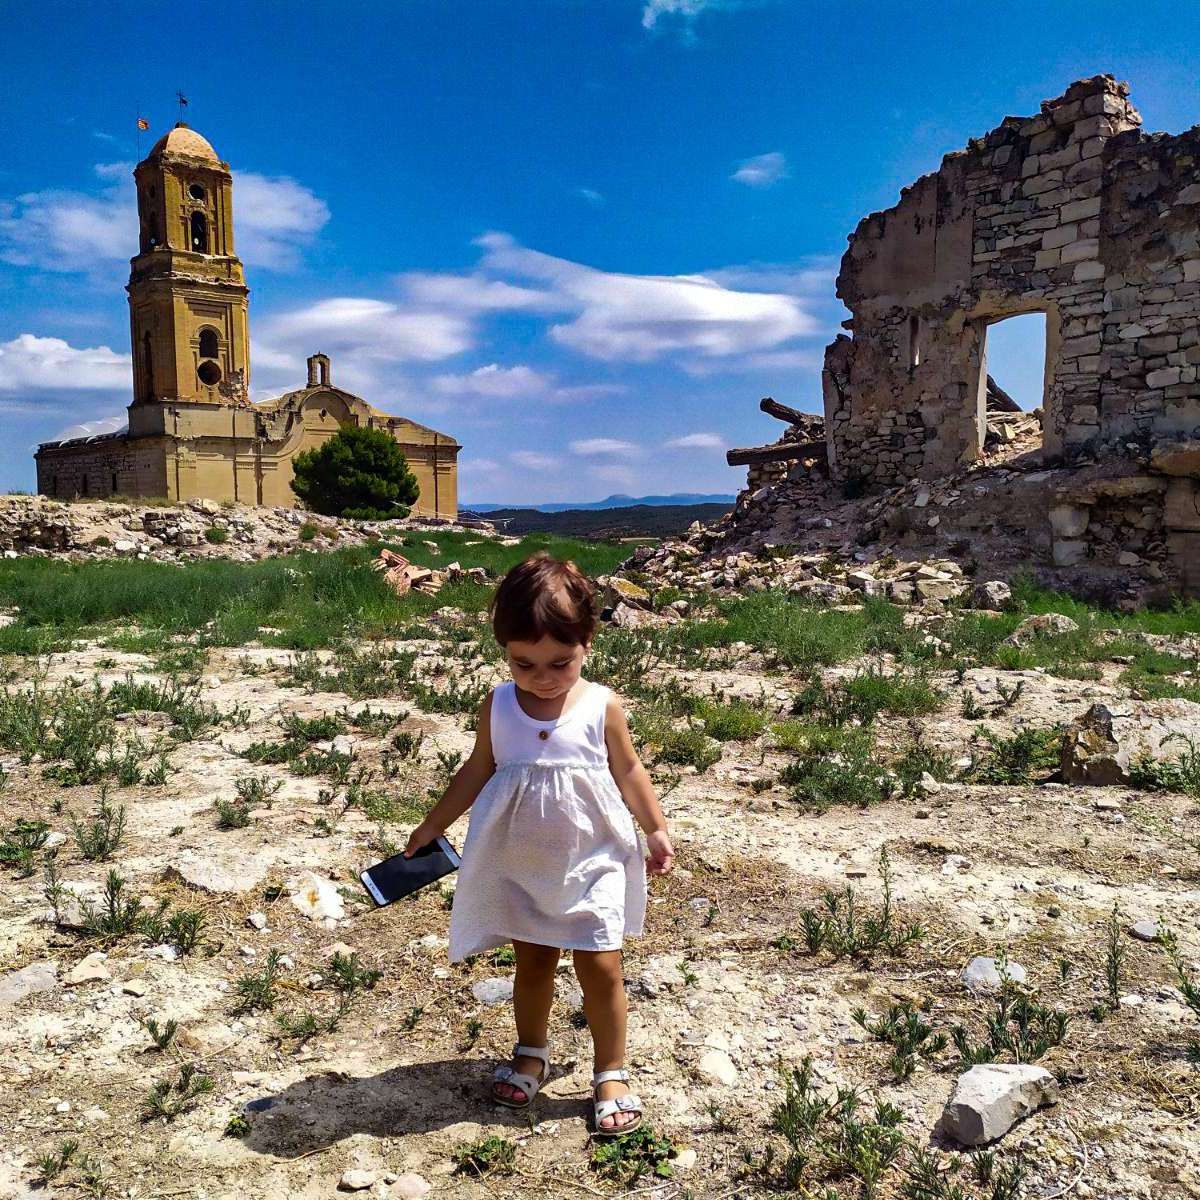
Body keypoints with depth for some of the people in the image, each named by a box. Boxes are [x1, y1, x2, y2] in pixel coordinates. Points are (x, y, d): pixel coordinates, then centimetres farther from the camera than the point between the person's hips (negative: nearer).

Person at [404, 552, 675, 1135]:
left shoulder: (601, 707, -13)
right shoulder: (498, 707, -9)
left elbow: (628, 772, 1)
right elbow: (477, 771, 4)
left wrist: (655, 829, 3)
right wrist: (432, 826, 9)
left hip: (591, 862, -2)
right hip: (520, 866, 2)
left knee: (600, 966, 0)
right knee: (532, 961, 17)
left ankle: (611, 1075, 19)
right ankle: (531, 1053, 40)